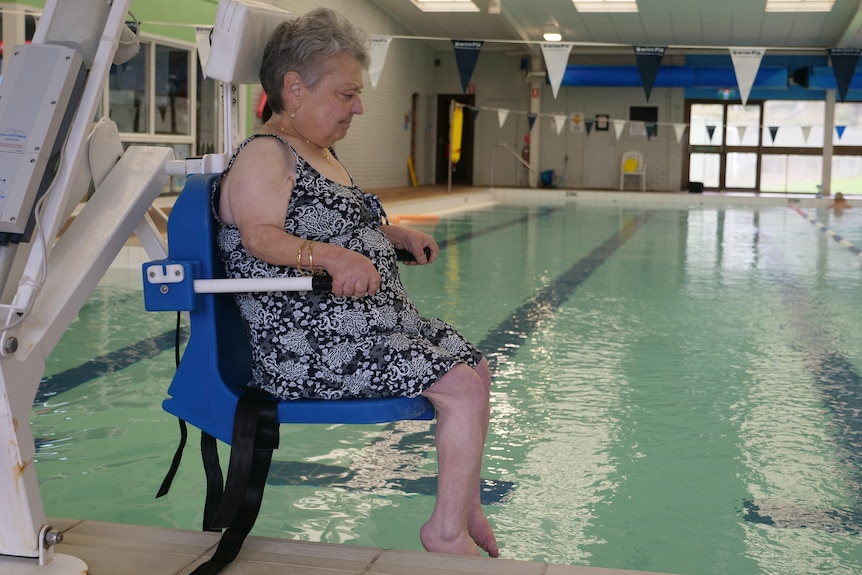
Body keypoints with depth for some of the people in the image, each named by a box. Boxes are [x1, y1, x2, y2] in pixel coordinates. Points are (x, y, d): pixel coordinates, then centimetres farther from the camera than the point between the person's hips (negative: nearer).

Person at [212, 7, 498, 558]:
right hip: (313, 348, -11)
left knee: (476, 364, 16)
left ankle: (466, 508, 25)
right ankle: (447, 532, -5)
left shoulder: (323, 152, 19)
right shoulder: (263, 156, -12)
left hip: (379, 322, 11)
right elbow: (264, 237, -27)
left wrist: (398, 235, 21)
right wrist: (334, 258, -42)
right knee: (463, 389, -18)